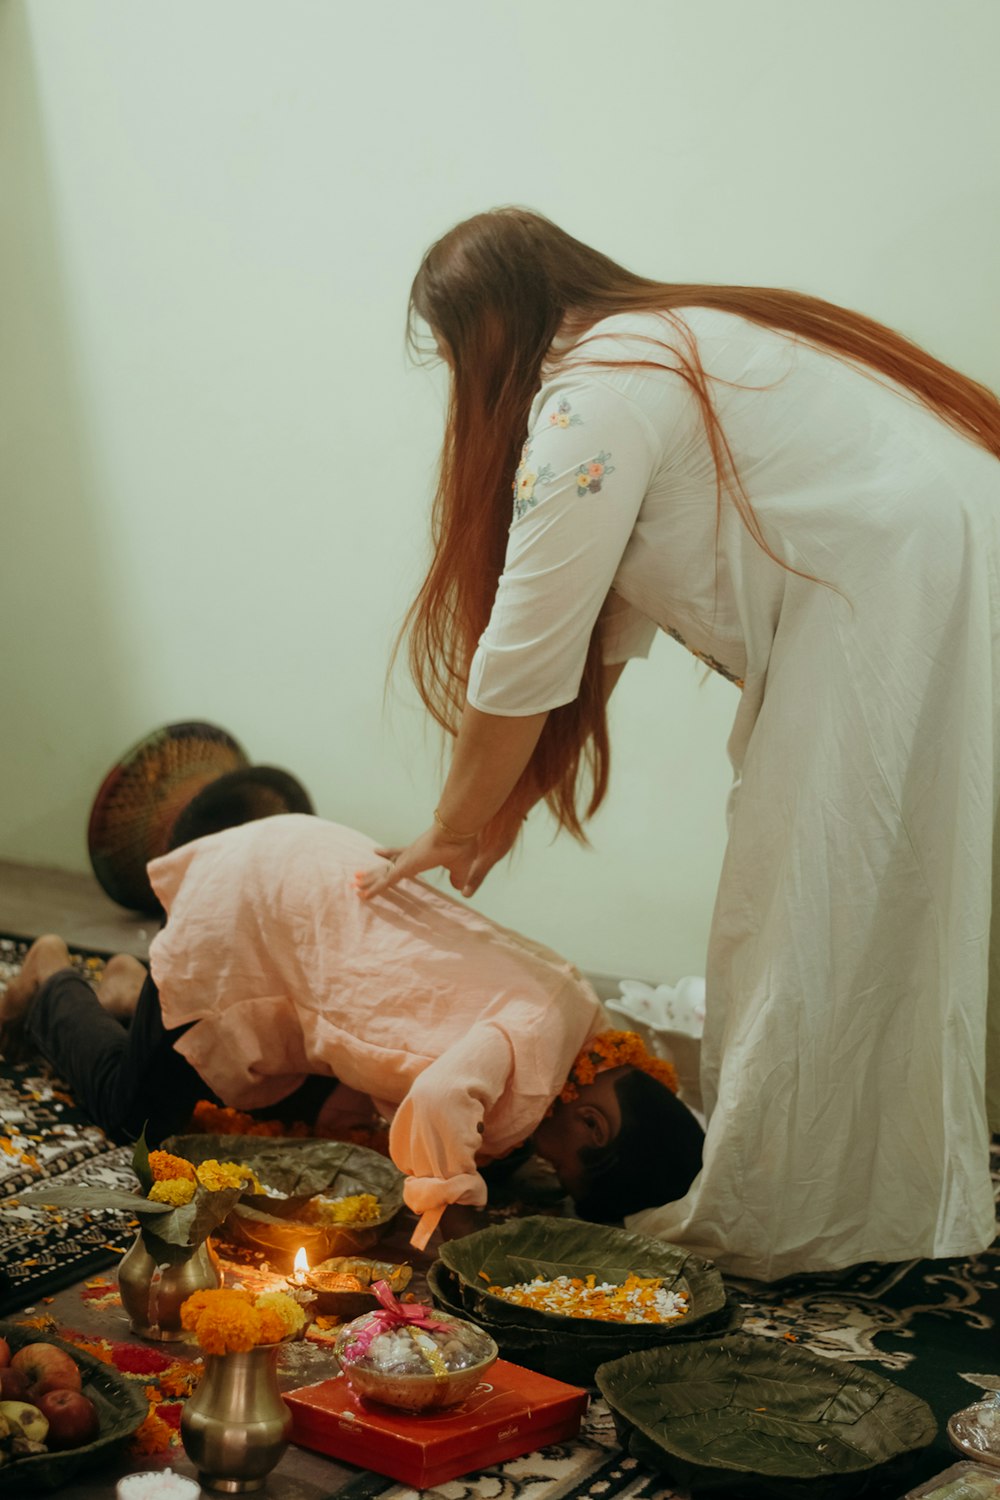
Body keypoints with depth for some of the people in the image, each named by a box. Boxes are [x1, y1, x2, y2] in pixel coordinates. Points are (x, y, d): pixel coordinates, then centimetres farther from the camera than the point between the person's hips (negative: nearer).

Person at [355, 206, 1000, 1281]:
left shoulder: (592, 395, -10)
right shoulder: (660, 351, 21)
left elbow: (528, 659, -10)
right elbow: (606, 632, 19)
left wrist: (456, 827, 4)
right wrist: (502, 812, 18)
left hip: (909, 597, -10)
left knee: (825, 919, -2)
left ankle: (777, 1220, 8)